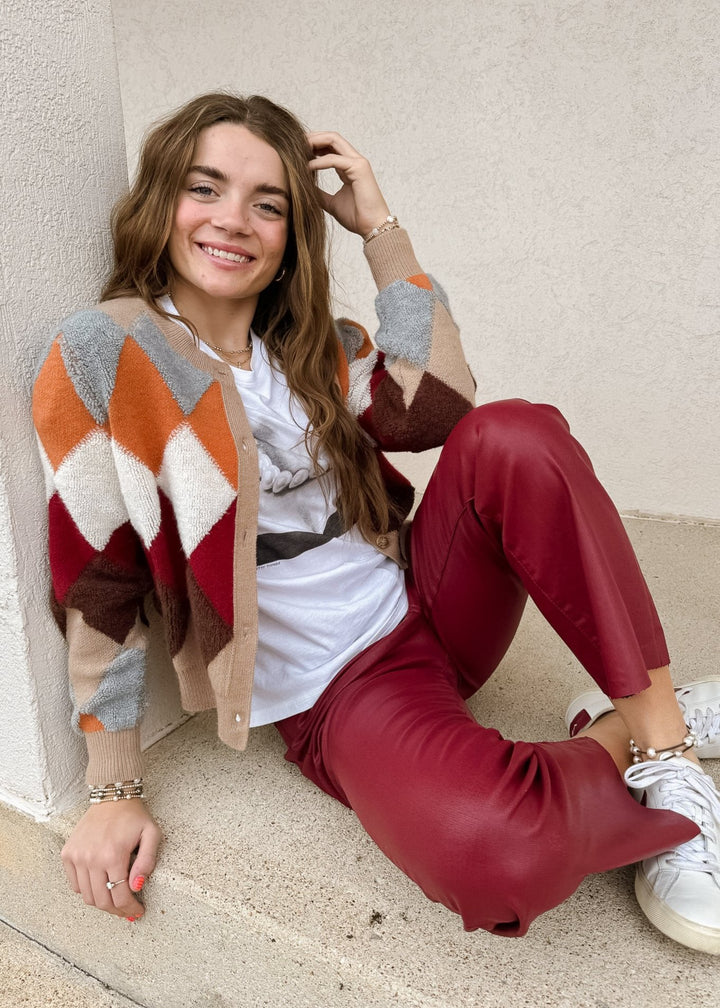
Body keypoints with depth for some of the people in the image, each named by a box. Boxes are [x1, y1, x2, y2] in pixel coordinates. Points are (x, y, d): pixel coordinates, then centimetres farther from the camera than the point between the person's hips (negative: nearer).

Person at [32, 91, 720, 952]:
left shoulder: (310, 347, 8)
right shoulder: (104, 356, -9)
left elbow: (438, 409, -10)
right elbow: (96, 586, -9)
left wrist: (380, 229, -7)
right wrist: (114, 793, -7)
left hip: (427, 601, 6)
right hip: (338, 694, -5)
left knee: (515, 436, -24)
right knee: (496, 855, -34)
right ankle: (613, 743, -2)